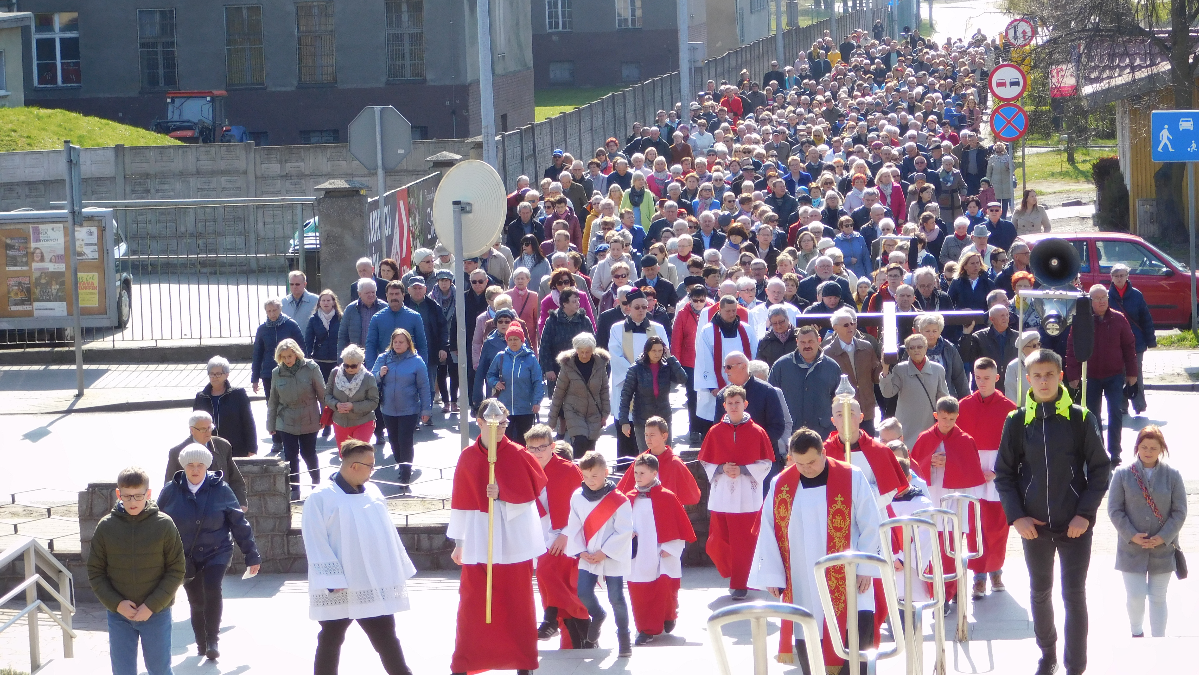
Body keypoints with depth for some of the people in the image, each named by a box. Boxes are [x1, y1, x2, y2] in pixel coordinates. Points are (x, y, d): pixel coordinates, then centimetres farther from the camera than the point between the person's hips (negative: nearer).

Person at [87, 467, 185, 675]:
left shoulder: (164, 525, -7)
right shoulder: (106, 527, -3)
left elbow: (176, 570, -5)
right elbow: (95, 572, 2)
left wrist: (152, 605, -13)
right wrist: (116, 603, -11)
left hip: (157, 614, -1)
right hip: (118, 614, 1)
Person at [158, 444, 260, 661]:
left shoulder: (220, 489, -7)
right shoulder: (171, 491, -5)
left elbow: (239, 523, 0)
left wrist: (252, 555, 2)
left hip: (216, 552, -2)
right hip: (186, 557, 2)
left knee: (212, 589, -25)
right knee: (196, 601, 7)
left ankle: (212, 640, -12)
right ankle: (201, 643, 30)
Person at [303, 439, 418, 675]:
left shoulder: (372, 492, 9)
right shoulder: (321, 498, -11)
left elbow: (388, 533, 16)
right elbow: (316, 544, -14)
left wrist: (400, 571, 15)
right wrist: (331, 580, -19)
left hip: (375, 586, 5)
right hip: (339, 590, -5)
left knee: (386, 638, 8)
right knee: (330, 640, 7)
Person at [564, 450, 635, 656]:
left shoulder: (619, 500, -12)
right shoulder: (577, 497, 1)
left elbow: (624, 531, -13)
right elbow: (573, 527, 4)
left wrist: (605, 552, -15)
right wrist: (581, 551, -7)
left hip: (613, 558, -4)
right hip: (587, 558, 4)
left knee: (616, 598, -2)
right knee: (583, 593, 0)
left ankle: (624, 637, 12)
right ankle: (597, 615, 31)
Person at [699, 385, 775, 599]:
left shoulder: (756, 432, 0)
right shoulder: (715, 432, 6)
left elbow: (766, 464, 0)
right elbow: (706, 463, 10)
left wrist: (742, 470, -12)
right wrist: (722, 469, -9)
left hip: (747, 497, -2)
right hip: (721, 495, 2)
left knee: (744, 542, -4)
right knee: (716, 544, 2)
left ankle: (740, 584, 5)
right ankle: (733, 574, 26)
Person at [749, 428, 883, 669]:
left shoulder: (851, 478, -5)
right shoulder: (780, 486, 1)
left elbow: (870, 525, -2)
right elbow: (768, 532, 6)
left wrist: (866, 567, -7)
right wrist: (772, 574, 2)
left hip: (846, 579, -2)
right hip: (801, 586, 2)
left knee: (860, 630, -15)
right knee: (808, 644, 5)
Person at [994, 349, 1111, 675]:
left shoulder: (1080, 419, -5)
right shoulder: (1017, 421, -1)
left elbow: (1100, 468, -2)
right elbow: (1004, 472, 4)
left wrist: (1085, 513, -10)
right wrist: (1016, 515, -6)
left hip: (1075, 525, -2)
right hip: (1033, 525, 2)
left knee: (1075, 595, -2)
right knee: (1039, 592, 14)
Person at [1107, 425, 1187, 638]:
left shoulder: (1172, 475, -3)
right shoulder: (1123, 474, -4)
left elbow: (1180, 511, -2)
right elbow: (1114, 509, -3)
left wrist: (1163, 537, -12)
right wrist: (1132, 535, -13)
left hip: (1163, 548, 1)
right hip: (1132, 547, -1)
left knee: (1158, 597, 7)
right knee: (1135, 596, -3)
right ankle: (1136, 632, 27)